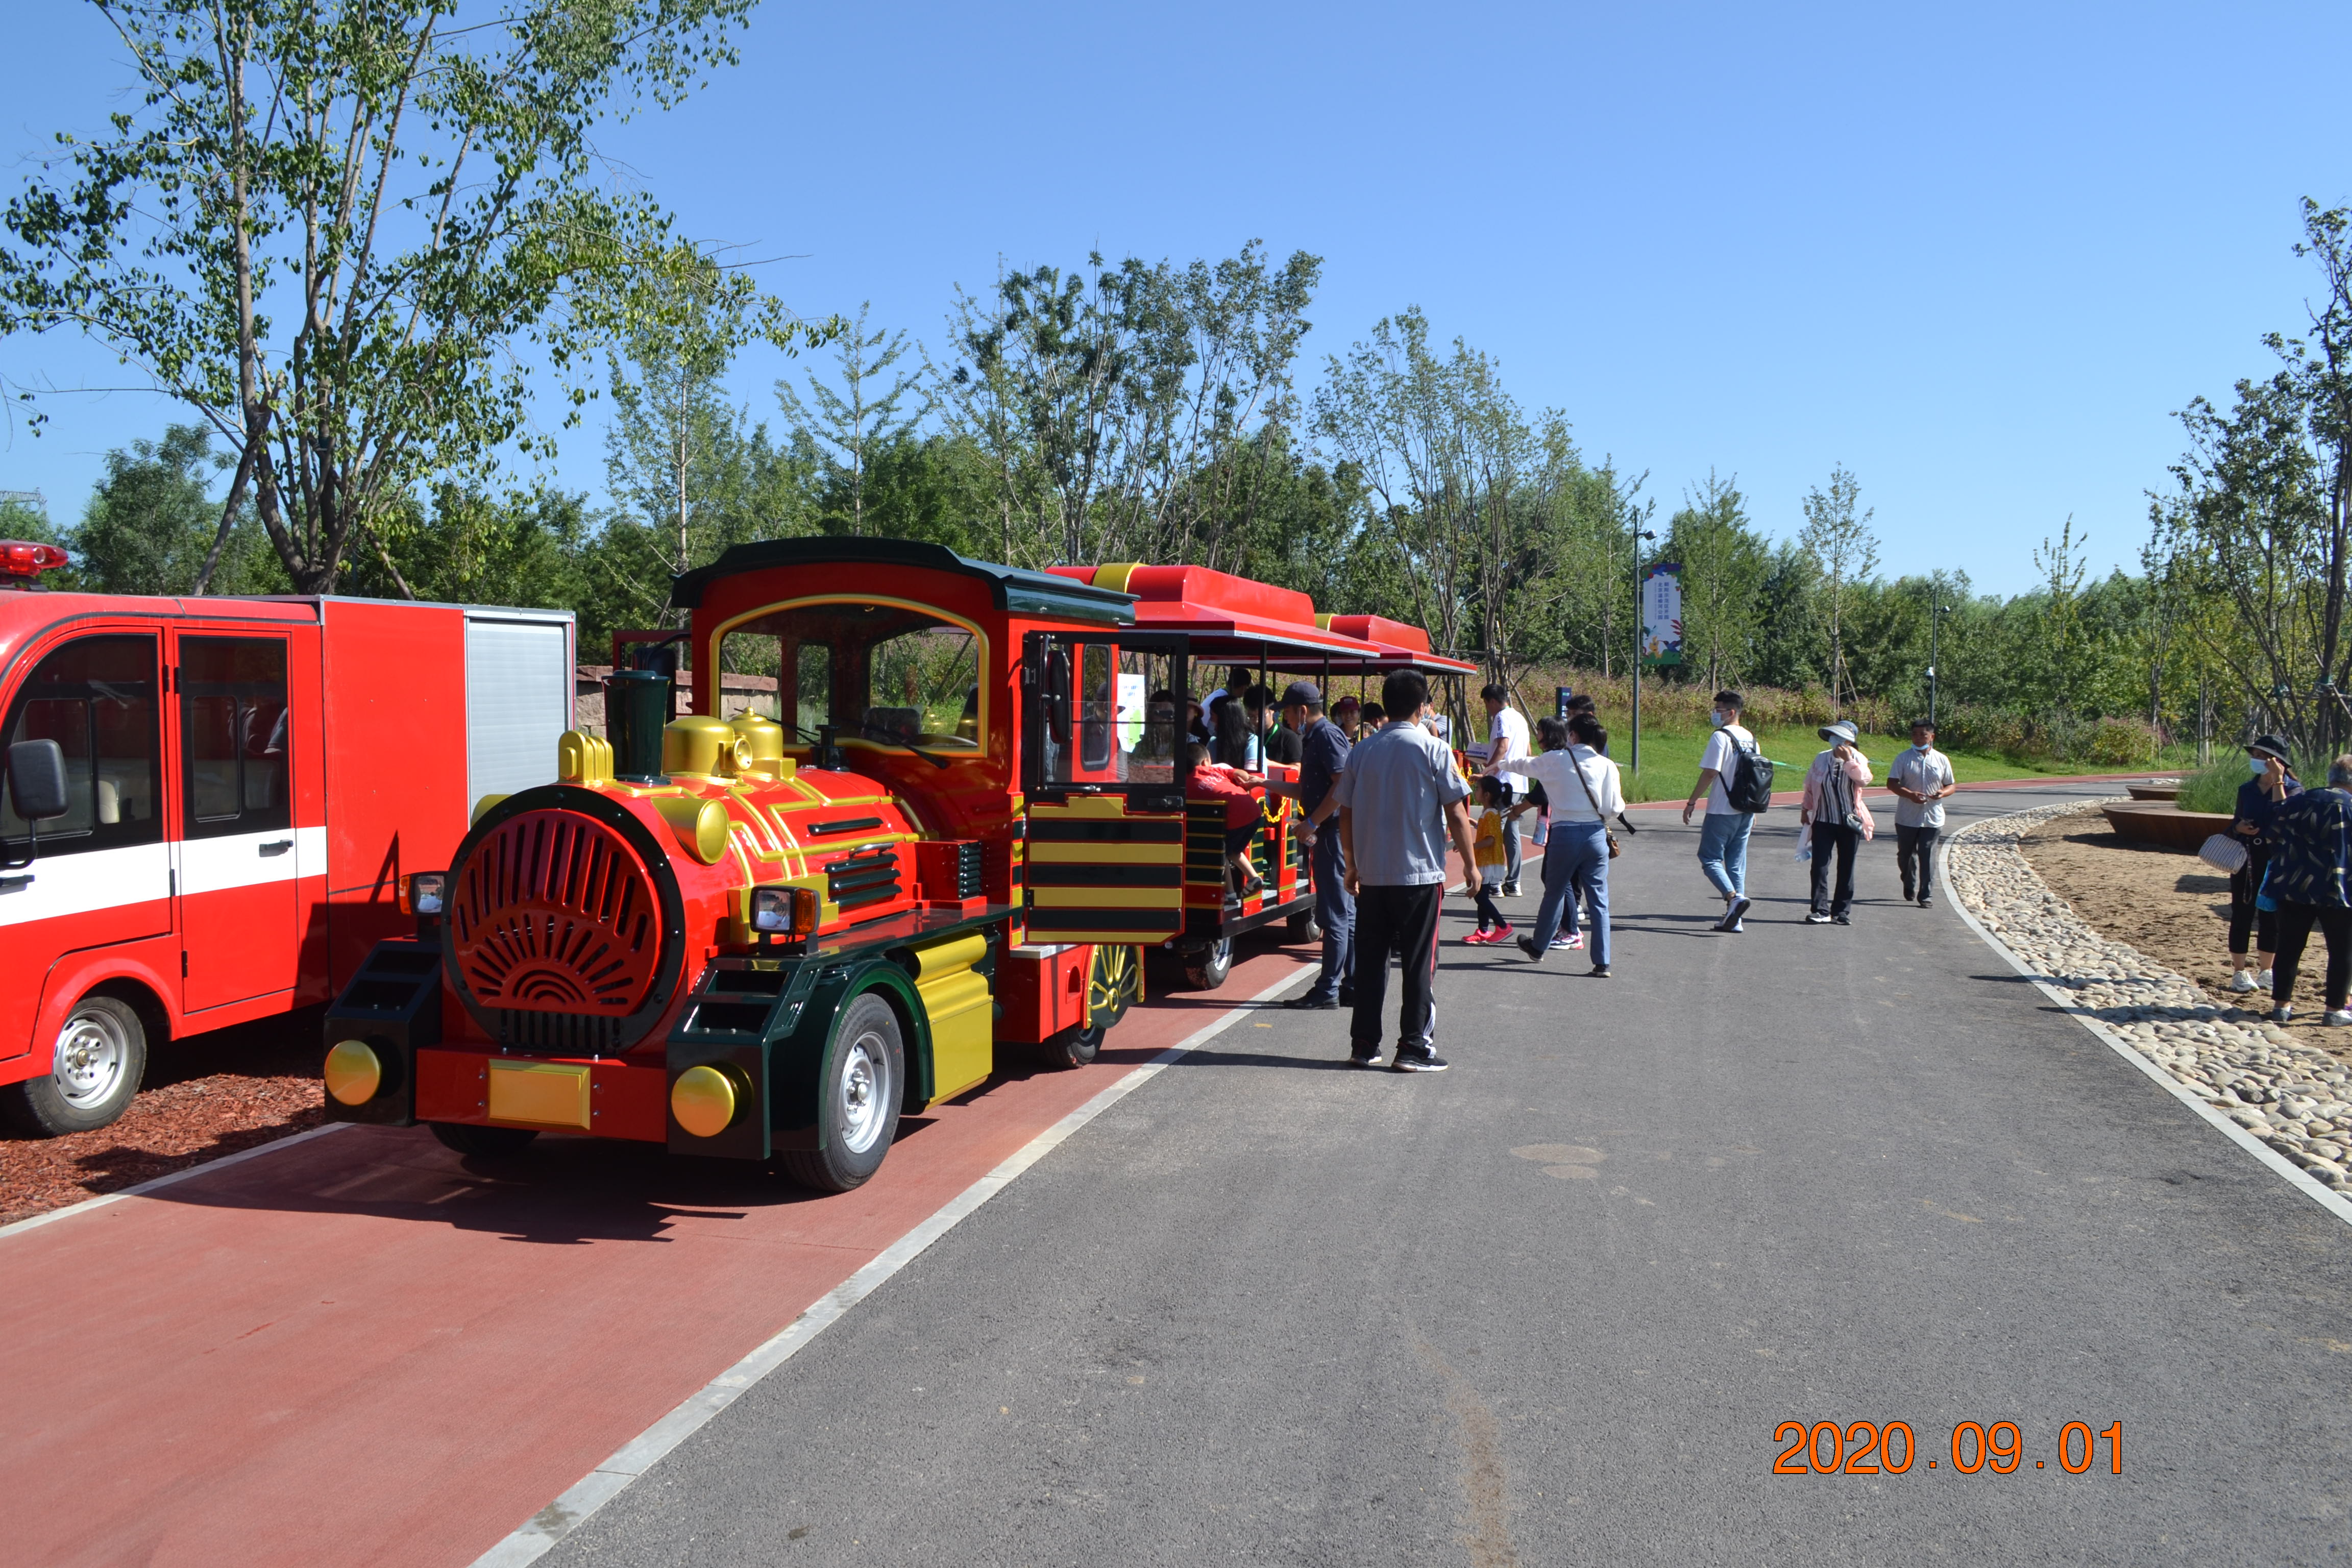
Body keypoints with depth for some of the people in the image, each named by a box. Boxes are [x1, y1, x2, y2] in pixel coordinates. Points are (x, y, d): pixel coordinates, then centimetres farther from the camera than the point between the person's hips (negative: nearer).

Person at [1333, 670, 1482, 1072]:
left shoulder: (1362, 751, 4)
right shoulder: (1434, 751, -7)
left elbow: (1346, 815, 7)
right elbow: (1456, 815, -8)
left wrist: (1352, 865, 17)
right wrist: (1471, 864, 3)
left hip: (1371, 874, 4)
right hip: (1420, 873, -4)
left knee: (1370, 961, 10)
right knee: (1419, 963, 4)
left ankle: (1364, 1045, 14)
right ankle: (1413, 1048, 5)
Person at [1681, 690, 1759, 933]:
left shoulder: (1720, 737, -13)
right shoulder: (1751, 739, 12)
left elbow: (1709, 774, -17)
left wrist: (1691, 803, -10)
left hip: (1722, 811, -8)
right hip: (1746, 811, 8)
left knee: (1710, 858, 1)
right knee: (1737, 863, 10)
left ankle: (1734, 897, -20)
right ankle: (1734, 918, 10)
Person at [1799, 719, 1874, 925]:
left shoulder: (1857, 760, -2)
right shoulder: (1821, 760, 5)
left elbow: (1864, 779, -23)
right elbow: (1810, 787, 17)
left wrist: (1849, 760, -25)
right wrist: (1805, 810, 18)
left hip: (1850, 822, -1)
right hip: (1824, 821, 1)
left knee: (1846, 868, 6)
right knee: (1819, 866, -7)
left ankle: (1841, 911, 14)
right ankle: (1821, 911, -6)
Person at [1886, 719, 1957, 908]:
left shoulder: (1942, 760, 5)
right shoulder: (1903, 758, -1)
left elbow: (1951, 785, 12)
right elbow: (1892, 783, -5)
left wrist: (1943, 793, -12)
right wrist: (1911, 795, -22)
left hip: (1932, 819, 0)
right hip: (1907, 818, 0)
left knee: (1928, 857, -3)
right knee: (1905, 855, 11)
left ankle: (1926, 896, 1)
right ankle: (1909, 886, 36)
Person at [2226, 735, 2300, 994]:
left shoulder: (2293, 789, -3)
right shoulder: (2247, 789, 9)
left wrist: (2277, 782, -20)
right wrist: (2238, 827, -6)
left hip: (2276, 861, -3)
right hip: (2246, 858, 3)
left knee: (2271, 916, 5)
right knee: (2242, 915, 1)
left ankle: (2267, 972, 19)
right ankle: (2239, 972, 8)